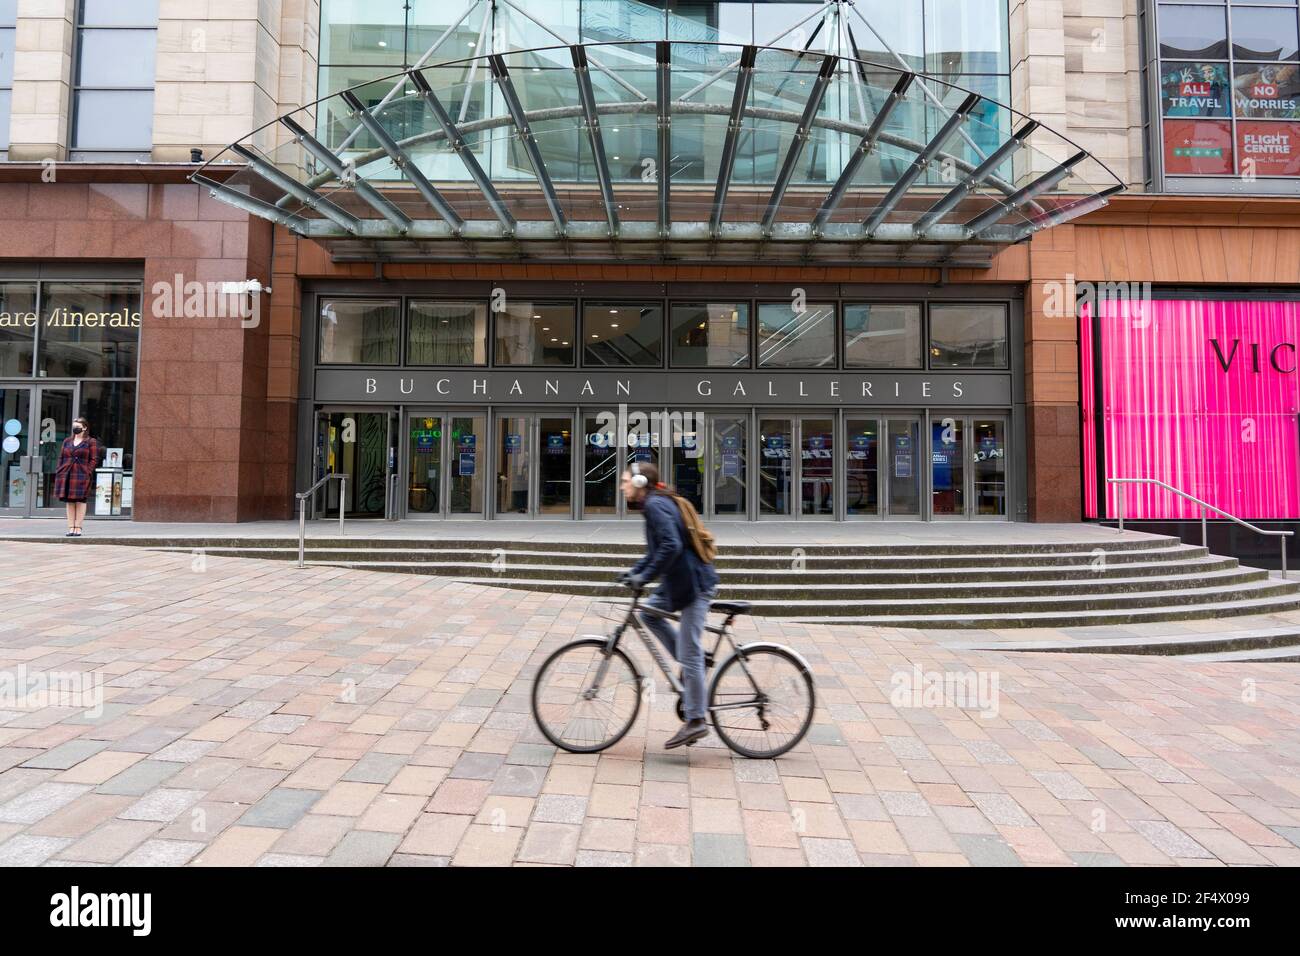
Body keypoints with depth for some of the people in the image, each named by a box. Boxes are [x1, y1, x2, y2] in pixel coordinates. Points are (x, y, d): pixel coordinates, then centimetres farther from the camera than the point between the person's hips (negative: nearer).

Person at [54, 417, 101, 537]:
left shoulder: (91, 442, 1)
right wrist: (59, 472, 7)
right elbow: (61, 457, 18)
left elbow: (94, 459, -3)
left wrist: (88, 473, -13)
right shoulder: (67, 441, 17)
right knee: (69, 502, 6)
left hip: (82, 476, -5)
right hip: (66, 475, 5)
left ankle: (78, 528, 0)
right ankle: (71, 528, 9)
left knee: (80, 501, -3)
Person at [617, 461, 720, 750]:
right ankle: (690, 666, 20)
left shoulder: (655, 505, -15)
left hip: (695, 583, -10)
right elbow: (655, 552, 21)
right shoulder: (654, 504, 16)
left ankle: (696, 722, 4)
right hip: (681, 579, 10)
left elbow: (671, 546, -27)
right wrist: (633, 573, 11)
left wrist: (644, 577, -23)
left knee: (689, 655, -5)